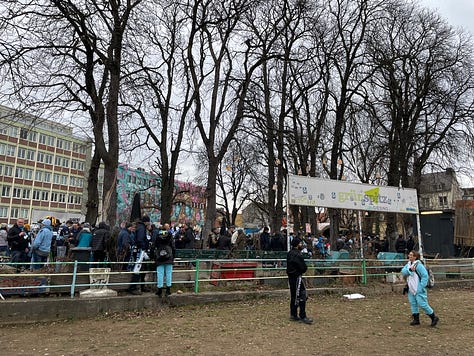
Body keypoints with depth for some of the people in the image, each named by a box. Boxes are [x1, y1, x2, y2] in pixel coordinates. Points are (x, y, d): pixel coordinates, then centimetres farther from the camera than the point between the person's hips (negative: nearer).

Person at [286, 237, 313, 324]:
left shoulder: (290, 253, 11)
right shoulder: (297, 255, -20)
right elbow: (303, 268, -19)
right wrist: (305, 268, 4)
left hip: (291, 277, 10)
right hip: (297, 277, -10)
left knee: (294, 296, 15)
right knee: (302, 296, -5)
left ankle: (293, 315, 21)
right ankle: (302, 316, -3)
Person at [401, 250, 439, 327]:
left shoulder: (419, 265, -16)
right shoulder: (408, 264, 9)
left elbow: (425, 276, -18)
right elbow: (403, 272, -2)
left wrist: (421, 287, -19)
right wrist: (409, 269, -20)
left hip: (418, 290, -8)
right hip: (411, 289, 8)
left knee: (422, 304, -5)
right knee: (413, 304, 12)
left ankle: (434, 318, 13)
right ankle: (416, 319, 23)